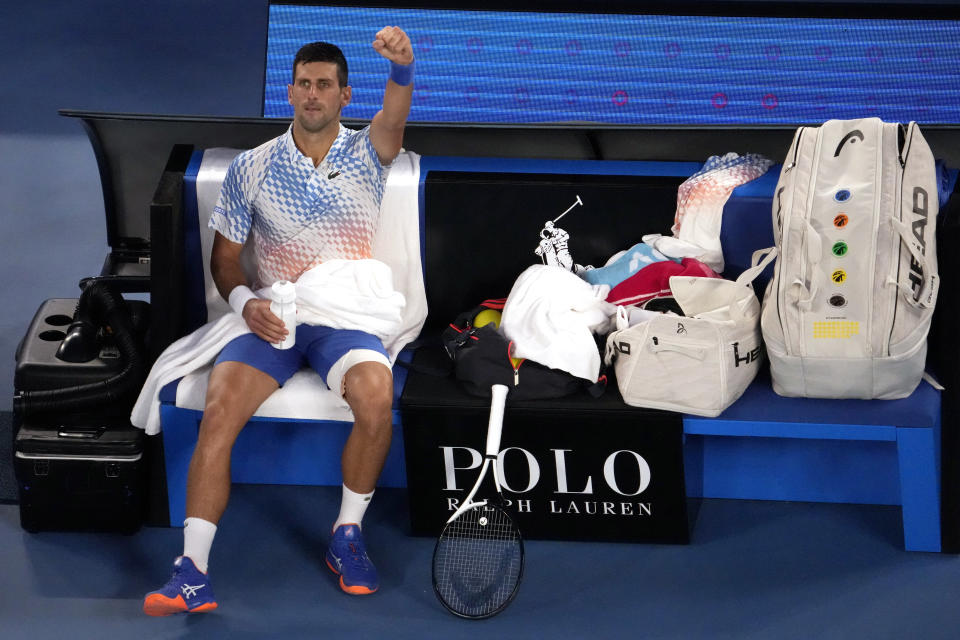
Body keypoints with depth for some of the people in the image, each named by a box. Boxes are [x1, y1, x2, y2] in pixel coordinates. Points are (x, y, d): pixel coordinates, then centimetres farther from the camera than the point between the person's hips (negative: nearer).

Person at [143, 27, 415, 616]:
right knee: (219, 411, -25)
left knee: (377, 395, -33)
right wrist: (245, 301, -8)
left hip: (347, 317, -1)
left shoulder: (366, 155, 5)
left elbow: (394, 117, -18)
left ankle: (348, 536, -11)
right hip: (270, 318, 1)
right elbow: (225, 254, 15)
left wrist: (402, 67, -41)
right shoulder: (252, 168, 10)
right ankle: (192, 572, -27)